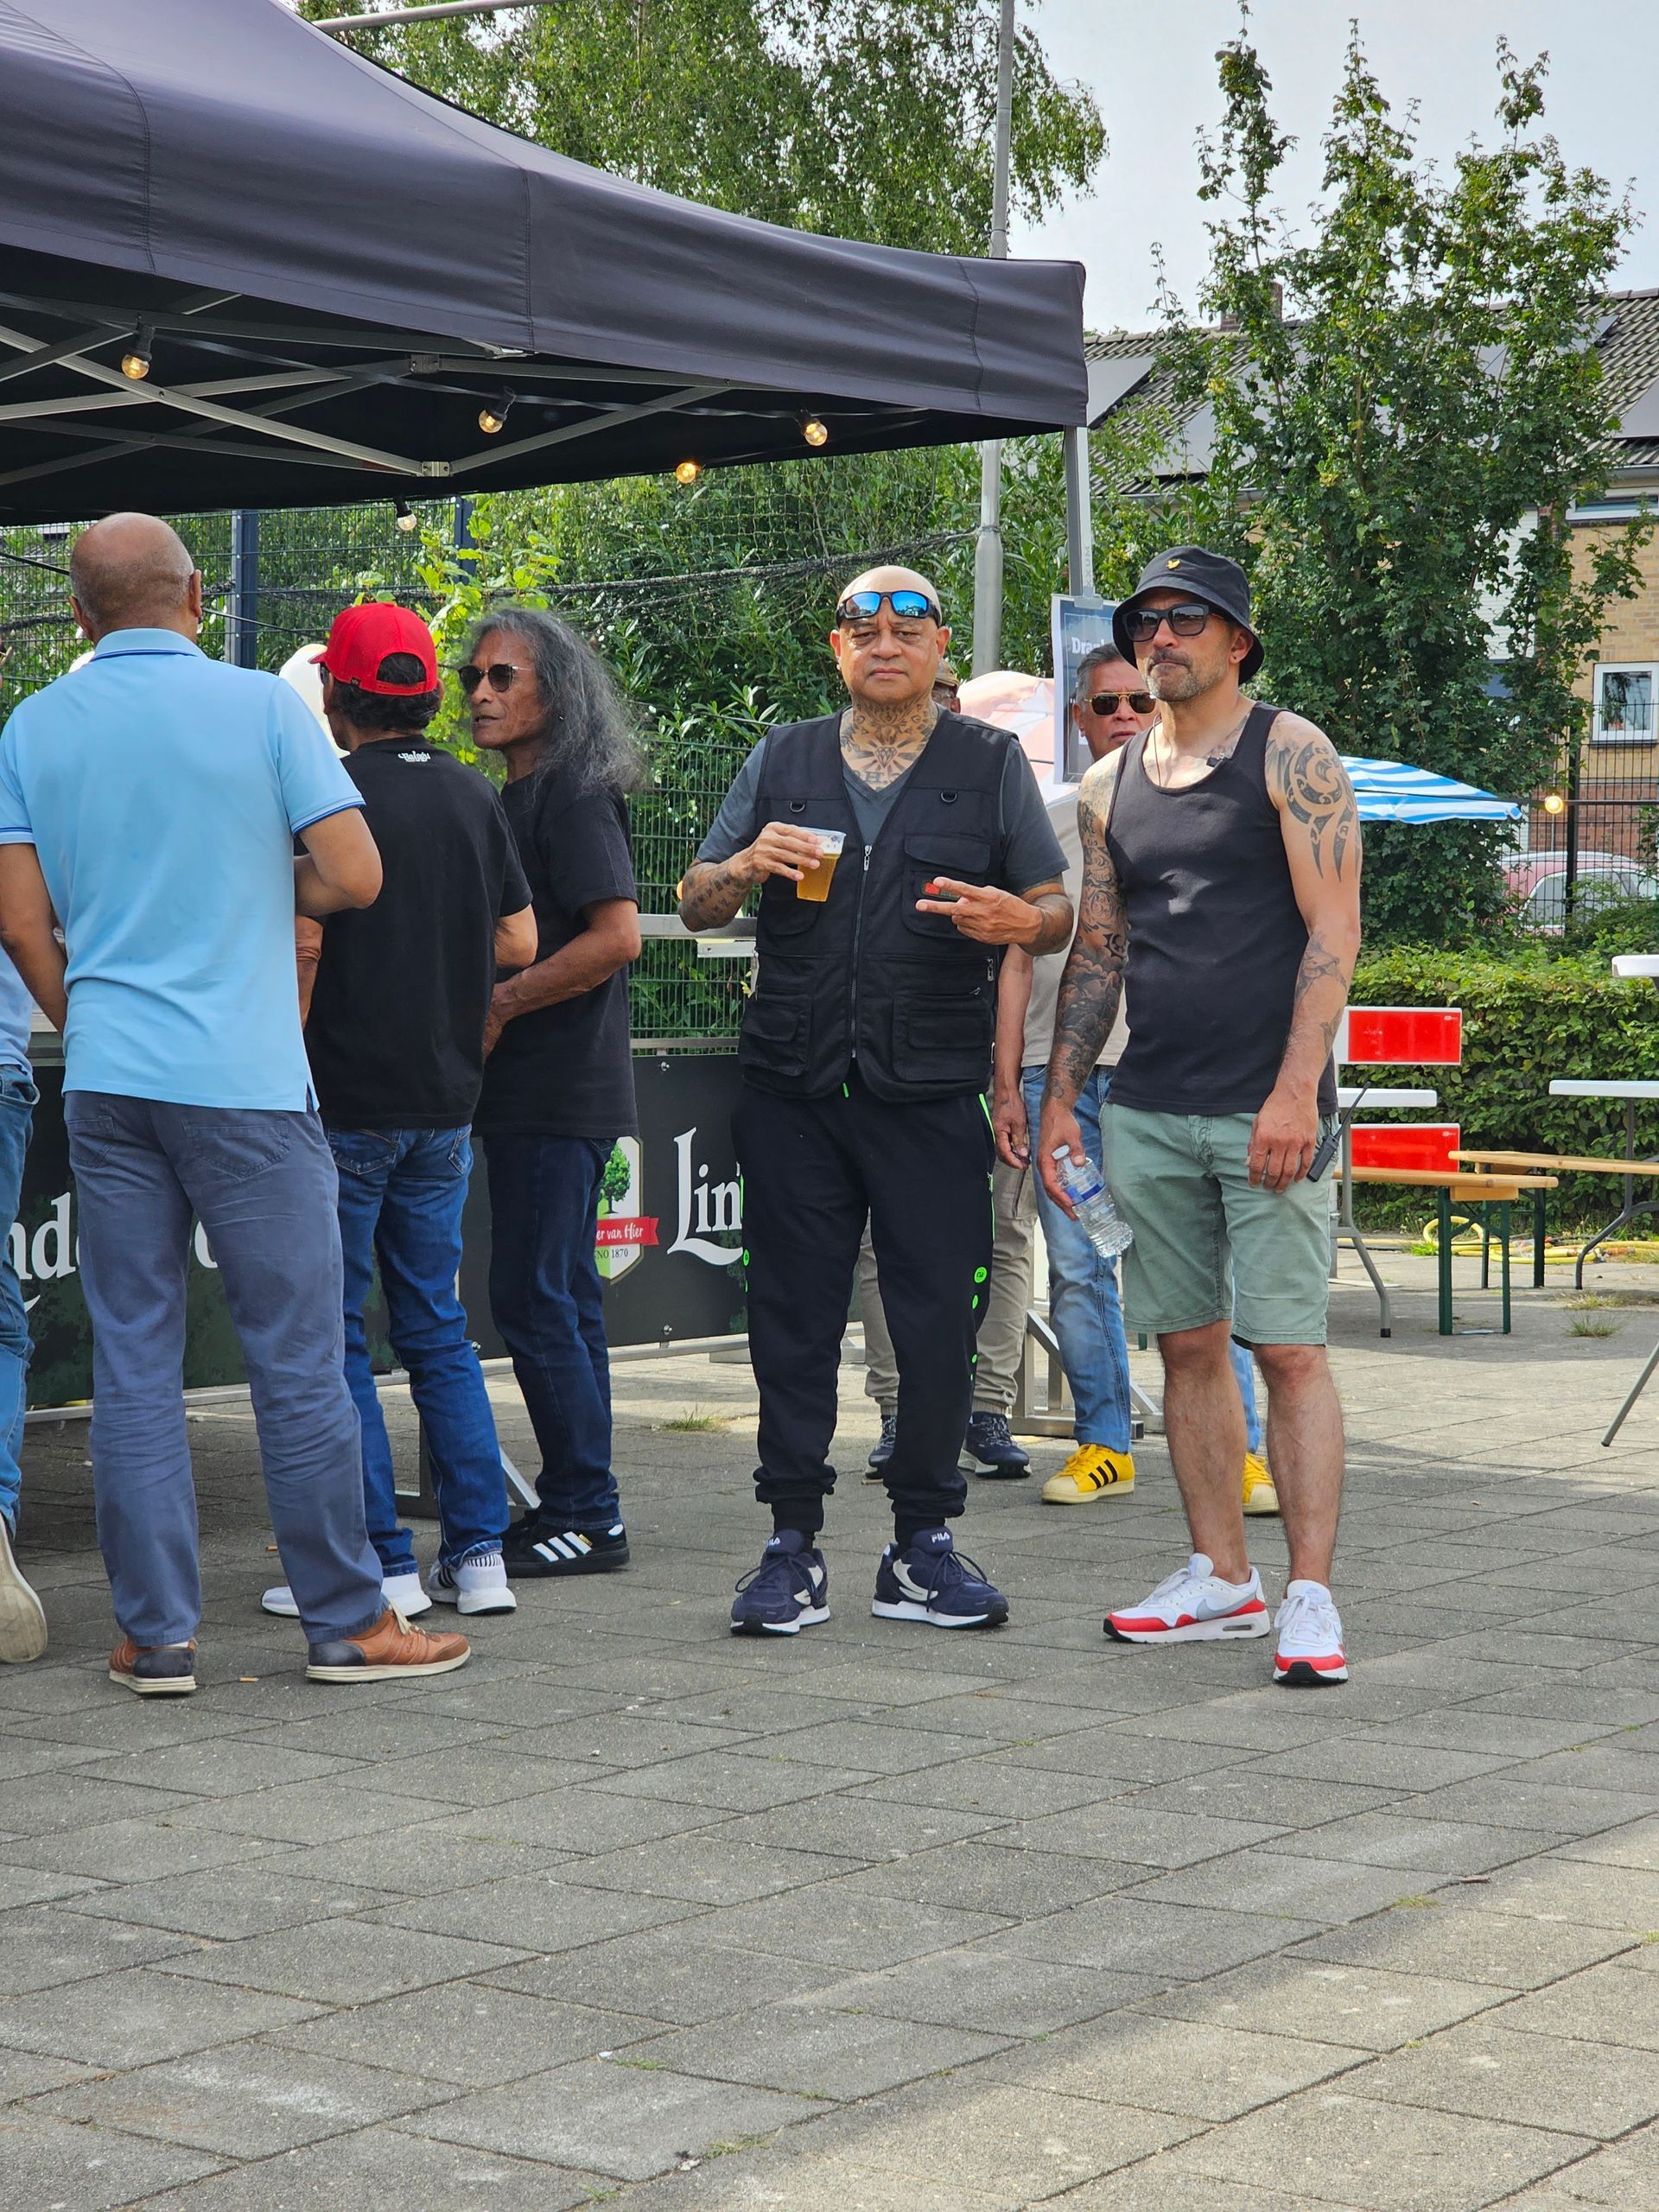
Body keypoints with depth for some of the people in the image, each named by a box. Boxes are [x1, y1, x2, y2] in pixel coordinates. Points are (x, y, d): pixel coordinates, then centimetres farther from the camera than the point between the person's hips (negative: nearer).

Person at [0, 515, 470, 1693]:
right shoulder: (261, 707, -5)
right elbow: (356, 875, -8)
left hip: (106, 1079, 4)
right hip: (246, 1081, -3)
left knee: (132, 1360, 6)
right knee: (298, 1356, 3)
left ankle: (157, 1632, 8)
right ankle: (348, 1620, 9)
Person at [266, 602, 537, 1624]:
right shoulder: (477, 797, 7)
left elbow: (304, 942, -16)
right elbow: (520, 942, 10)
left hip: (346, 1100, -6)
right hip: (447, 1099, 6)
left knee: (330, 1334, 2)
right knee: (438, 1327, 14)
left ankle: (379, 1561, 1)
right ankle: (479, 1553, 11)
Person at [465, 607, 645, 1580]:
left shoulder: (573, 792, -12)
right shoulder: (524, 797, 18)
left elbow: (617, 935, -21)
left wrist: (498, 1006, -17)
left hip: (558, 1089, -10)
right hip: (540, 1090, 10)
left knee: (534, 1299, -8)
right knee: (562, 1298, 12)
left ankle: (585, 1515, -3)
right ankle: (582, 1507, 19)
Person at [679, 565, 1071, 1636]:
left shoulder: (991, 764, 10)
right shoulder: (782, 761, 15)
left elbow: (1061, 912, 8)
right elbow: (695, 906, 15)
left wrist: (1014, 920, -16)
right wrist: (747, 866, -7)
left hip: (932, 1094, -1)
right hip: (794, 1092, 2)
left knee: (939, 1323, -2)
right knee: (794, 1320, 3)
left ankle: (922, 1545, 11)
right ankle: (794, 1545, 10)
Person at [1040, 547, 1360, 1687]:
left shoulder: (1291, 756, -2)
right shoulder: (1113, 783, 15)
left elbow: (1334, 929, -9)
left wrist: (1295, 1092, -17)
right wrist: (1060, 1095, 11)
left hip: (1264, 1109, -6)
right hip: (1149, 1111, 6)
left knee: (1290, 1348, -8)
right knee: (1189, 1345, 8)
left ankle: (1310, 1597, -6)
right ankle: (1224, 1579, 16)